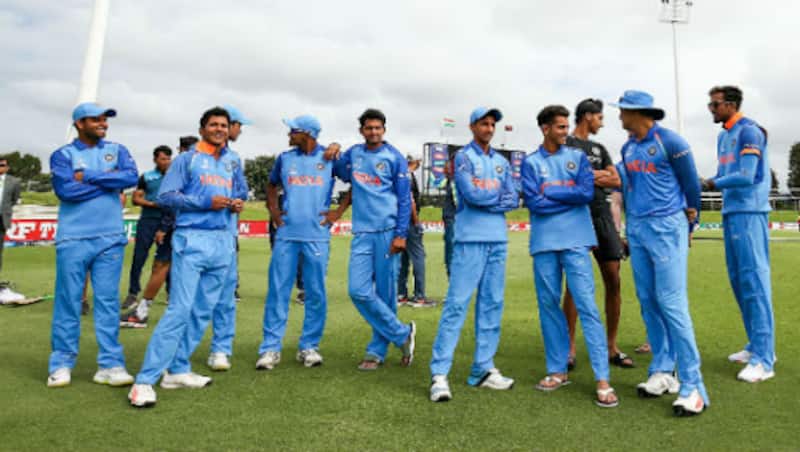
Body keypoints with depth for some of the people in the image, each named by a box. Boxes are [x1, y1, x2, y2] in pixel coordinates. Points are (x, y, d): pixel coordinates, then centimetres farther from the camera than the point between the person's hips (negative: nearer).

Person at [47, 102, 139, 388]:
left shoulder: (116, 150, 12)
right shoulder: (62, 155, 5)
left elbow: (132, 177, -7)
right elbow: (66, 190, -12)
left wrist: (88, 177, -8)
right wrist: (110, 183, -7)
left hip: (111, 239, 2)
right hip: (72, 240, -1)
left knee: (108, 302, 3)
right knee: (68, 302, 4)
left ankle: (110, 365, 8)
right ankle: (62, 364, 16)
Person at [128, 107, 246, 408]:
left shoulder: (233, 162, 18)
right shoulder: (187, 159, 2)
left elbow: (240, 192, 26)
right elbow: (166, 196, -5)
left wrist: (238, 204, 2)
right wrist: (206, 202, -15)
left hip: (223, 242, 6)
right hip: (192, 239, -6)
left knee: (203, 311, 8)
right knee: (180, 309, -13)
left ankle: (178, 370, 20)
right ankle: (145, 381, -8)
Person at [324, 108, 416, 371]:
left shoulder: (394, 158, 1)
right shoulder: (353, 154, 13)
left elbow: (404, 199, -2)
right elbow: (343, 175, 31)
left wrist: (401, 234, -10)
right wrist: (333, 151, 12)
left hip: (387, 231, -4)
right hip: (361, 233, 4)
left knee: (385, 292, 2)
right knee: (358, 290, -5)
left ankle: (377, 351, 16)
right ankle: (402, 334, 9)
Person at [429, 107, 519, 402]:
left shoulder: (502, 162, 18)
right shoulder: (463, 157, 1)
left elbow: (514, 200, 9)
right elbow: (471, 195, -13)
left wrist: (486, 200, -6)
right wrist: (499, 193, 2)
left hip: (498, 240, 6)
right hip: (470, 239, -6)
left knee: (492, 305, 7)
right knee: (457, 304, -10)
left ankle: (483, 369, 15)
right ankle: (439, 374, -7)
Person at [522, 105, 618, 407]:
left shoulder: (578, 156, 10)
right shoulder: (531, 162, 7)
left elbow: (587, 193, -5)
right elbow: (534, 203, -6)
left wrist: (550, 191, -4)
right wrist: (569, 196, -4)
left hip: (575, 240, -1)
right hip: (544, 242, 1)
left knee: (586, 305, -6)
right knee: (548, 304, 7)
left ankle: (602, 379, -2)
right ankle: (557, 370, 21)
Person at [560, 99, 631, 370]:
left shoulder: (599, 149, 22)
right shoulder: (564, 144, 3)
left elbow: (617, 180, 11)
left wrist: (587, 176, -4)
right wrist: (601, 176, -2)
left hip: (602, 216, 6)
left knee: (613, 281, 2)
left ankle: (612, 347, 12)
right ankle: (570, 348, 3)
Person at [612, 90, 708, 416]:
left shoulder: (670, 142, -8)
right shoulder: (628, 147, 12)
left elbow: (690, 182, 0)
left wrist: (691, 215, 11)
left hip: (666, 228, -7)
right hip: (636, 229, 7)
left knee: (672, 303, -11)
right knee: (648, 302, 8)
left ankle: (692, 386, -4)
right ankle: (662, 372, 19)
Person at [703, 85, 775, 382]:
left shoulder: (749, 132, -10)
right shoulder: (723, 136, 17)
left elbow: (746, 177, -18)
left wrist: (713, 185, -5)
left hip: (749, 214, -9)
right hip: (731, 213, 9)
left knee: (753, 279, -9)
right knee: (738, 280, 11)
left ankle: (763, 359, -5)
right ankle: (755, 346, 22)